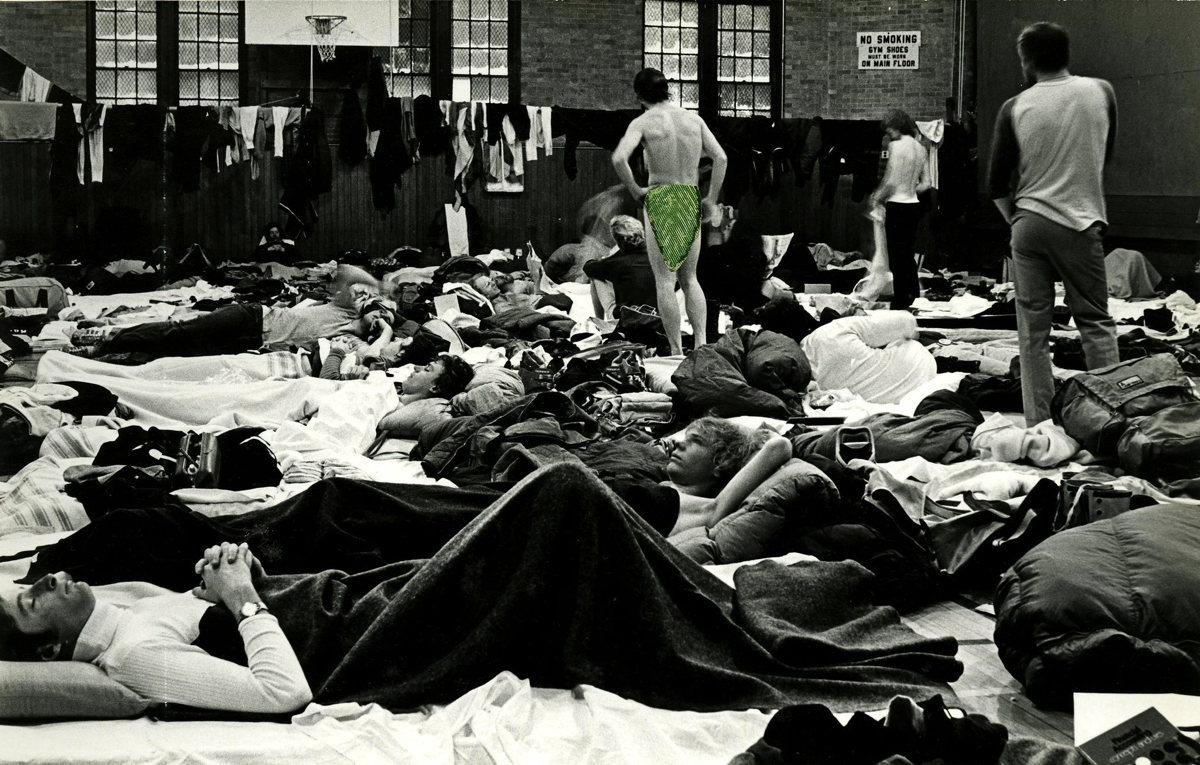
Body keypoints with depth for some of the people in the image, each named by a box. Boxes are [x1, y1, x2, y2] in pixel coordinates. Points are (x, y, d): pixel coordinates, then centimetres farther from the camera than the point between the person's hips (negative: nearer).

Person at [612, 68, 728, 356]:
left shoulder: (642, 123, -4)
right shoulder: (694, 119, 7)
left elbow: (619, 158, -19)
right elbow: (720, 157, 2)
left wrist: (634, 190, -5)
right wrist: (711, 200, 7)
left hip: (659, 200, -4)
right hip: (691, 202, 4)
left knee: (664, 280, 2)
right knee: (689, 278, 15)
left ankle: (676, 351, -1)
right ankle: (701, 341, 0)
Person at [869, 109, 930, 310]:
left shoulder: (897, 146, -13)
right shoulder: (920, 148, 9)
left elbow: (890, 181, -16)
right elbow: (925, 184, 12)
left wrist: (877, 198, -1)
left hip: (898, 206, -8)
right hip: (914, 204, 8)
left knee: (897, 258, -3)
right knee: (909, 258, 16)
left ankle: (900, 304, -2)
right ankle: (915, 300, 20)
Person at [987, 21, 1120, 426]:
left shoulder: (1015, 108, -4)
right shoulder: (1100, 92, -1)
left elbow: (997, 183, 1)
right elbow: (1105, 155, 13)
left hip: (1029, 224, 0)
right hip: (1081, 223, 0)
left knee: (1033, 331, 6)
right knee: (1096, 323, 8)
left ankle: (1039, 422, 6)